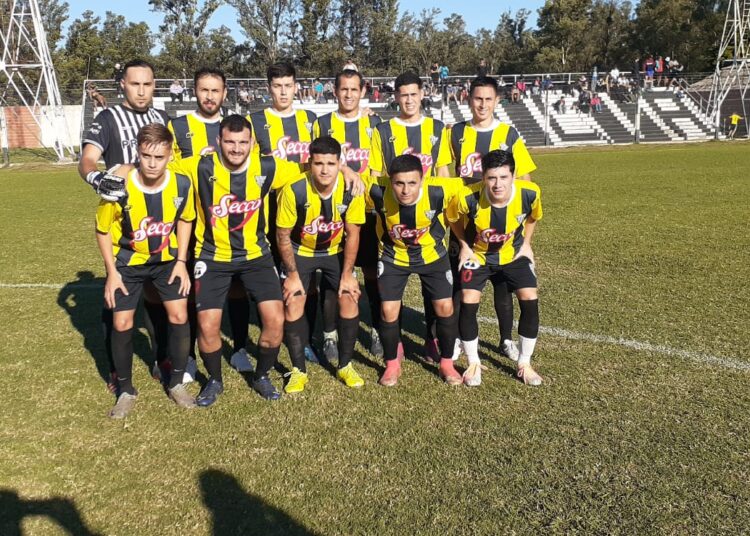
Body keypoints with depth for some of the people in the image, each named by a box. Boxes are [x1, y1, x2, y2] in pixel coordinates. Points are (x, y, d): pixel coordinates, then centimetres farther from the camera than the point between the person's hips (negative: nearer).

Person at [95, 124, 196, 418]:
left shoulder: (182, 184, -20)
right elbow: (103, 230, -11)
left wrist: (181, 261, -5)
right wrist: (112, 272, -11)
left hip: (167, 259, 2)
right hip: (127, 262, -1)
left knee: (179, 317, -4)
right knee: (122, 324, -1)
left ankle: (176, 384, 16)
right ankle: (126, 390, 20)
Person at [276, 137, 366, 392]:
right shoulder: (294, 190, -28)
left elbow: (352, 234, -11)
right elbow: (283, 235, -15)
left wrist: (347, 273, -12)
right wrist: (293, 274, -15)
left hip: (335, 251, 2)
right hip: (300, 251, -1)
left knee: (349, 299, -9)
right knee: (293, 304, -11)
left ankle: (345, 365, 10)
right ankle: (298, 370, 5)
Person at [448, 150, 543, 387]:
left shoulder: (530, 193, -26)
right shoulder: (468, 198, -32)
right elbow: (452, 218, -7)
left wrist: (526, 243, 1)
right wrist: (465, 246, -6)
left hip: (514, 254, 2)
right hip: (478, 255, -1)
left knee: (530, 301, -10)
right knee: (468, 303, -14)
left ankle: (524, 363, 9)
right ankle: (473, 363, 7)